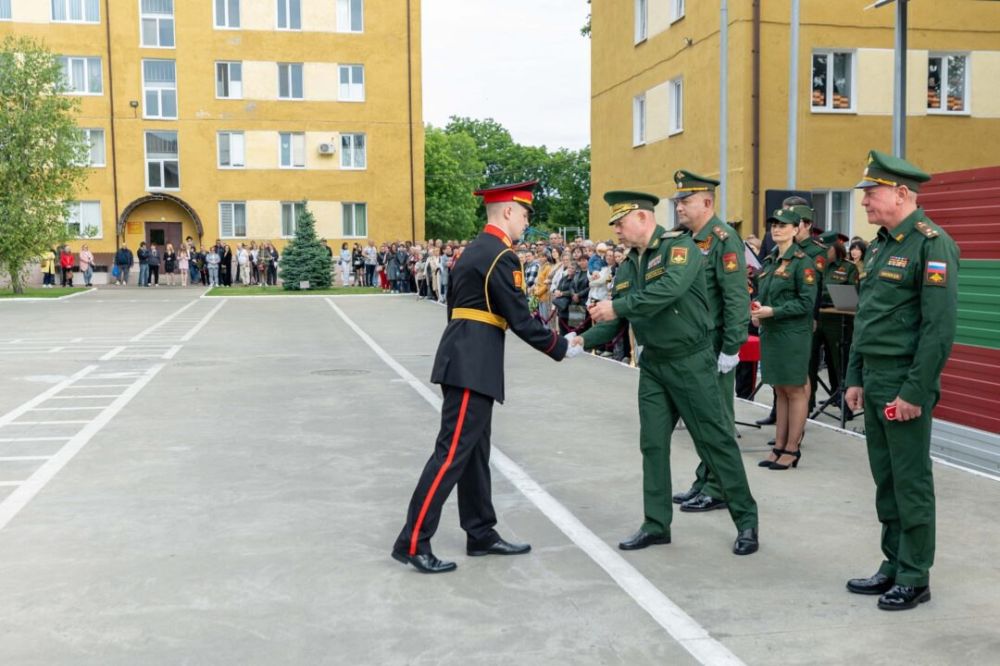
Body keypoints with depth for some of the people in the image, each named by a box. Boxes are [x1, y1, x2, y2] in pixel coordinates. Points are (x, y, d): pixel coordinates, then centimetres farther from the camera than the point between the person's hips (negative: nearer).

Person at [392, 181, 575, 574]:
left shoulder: (473, 250, 17)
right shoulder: (501, 256, -13)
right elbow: (521, 320, -14)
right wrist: (561, 348, -2)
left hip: (464, 360, 10)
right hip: (473, 365, -10)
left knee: (474, 451, 14)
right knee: (453, 452, -8)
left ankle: (481, 534, 23)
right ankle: (412, 543, -4)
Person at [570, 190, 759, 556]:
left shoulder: (680, 245, -12)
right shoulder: (628, 265, 9)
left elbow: (669, 289, -31)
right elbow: (616, 322, 9)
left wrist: (618, 306, -29)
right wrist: (585, 340, -8)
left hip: (691, 362, -7)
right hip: (653, 364, 7)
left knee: (715, 440, 1)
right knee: (653, 444, 8)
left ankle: (746, 520, 15)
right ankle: (656, 524, 19)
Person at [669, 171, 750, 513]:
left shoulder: (723, 239, -13)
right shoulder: (688, 240, 12)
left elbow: (737, 298, -19)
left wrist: (730, 349, -21)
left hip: (715, 347, -8)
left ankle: (718, 490, 11)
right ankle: (704, 482, 26)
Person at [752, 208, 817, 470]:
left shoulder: (802, 262, -9)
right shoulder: (769, 261, 12)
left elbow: (806, 303, -14)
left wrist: (772, 312, -19)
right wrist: (757, 313, 0)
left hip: (793, 335, -7)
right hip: (770, 333, 7)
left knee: (795, 391, 1)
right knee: (780, 391, 12)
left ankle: (791, 449, 8)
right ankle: (779, 446, 18)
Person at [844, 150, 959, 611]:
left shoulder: (932, 244, -13)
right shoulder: (880, 246, 14)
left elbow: (940, 326, -18)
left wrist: (916, 391, -20)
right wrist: (855, 378, 15)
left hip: (905, 387, -8)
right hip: (874, 383, 8)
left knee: (911, 483, 1)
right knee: (885, 480, 14)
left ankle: (915, 579, 13)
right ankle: (893, 567, 26)